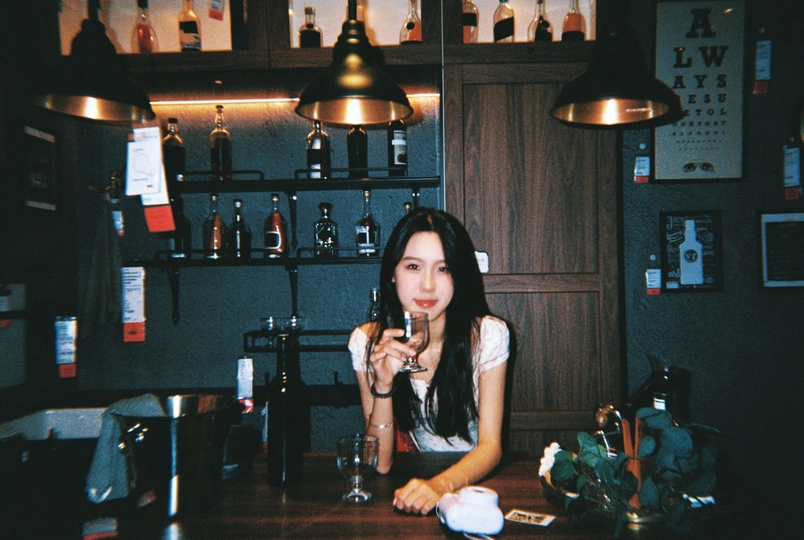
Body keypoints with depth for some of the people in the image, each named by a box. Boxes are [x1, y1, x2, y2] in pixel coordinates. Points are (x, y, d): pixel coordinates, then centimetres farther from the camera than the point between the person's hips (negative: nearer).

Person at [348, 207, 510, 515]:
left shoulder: (487, 334, -12)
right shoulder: (368, 341, -9)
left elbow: (490, 446, -13)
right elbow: (381, 464, -9)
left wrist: (441, 484, -32)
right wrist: (383, 385, -26)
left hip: (473, 480, 0)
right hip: (409, 481, 1)